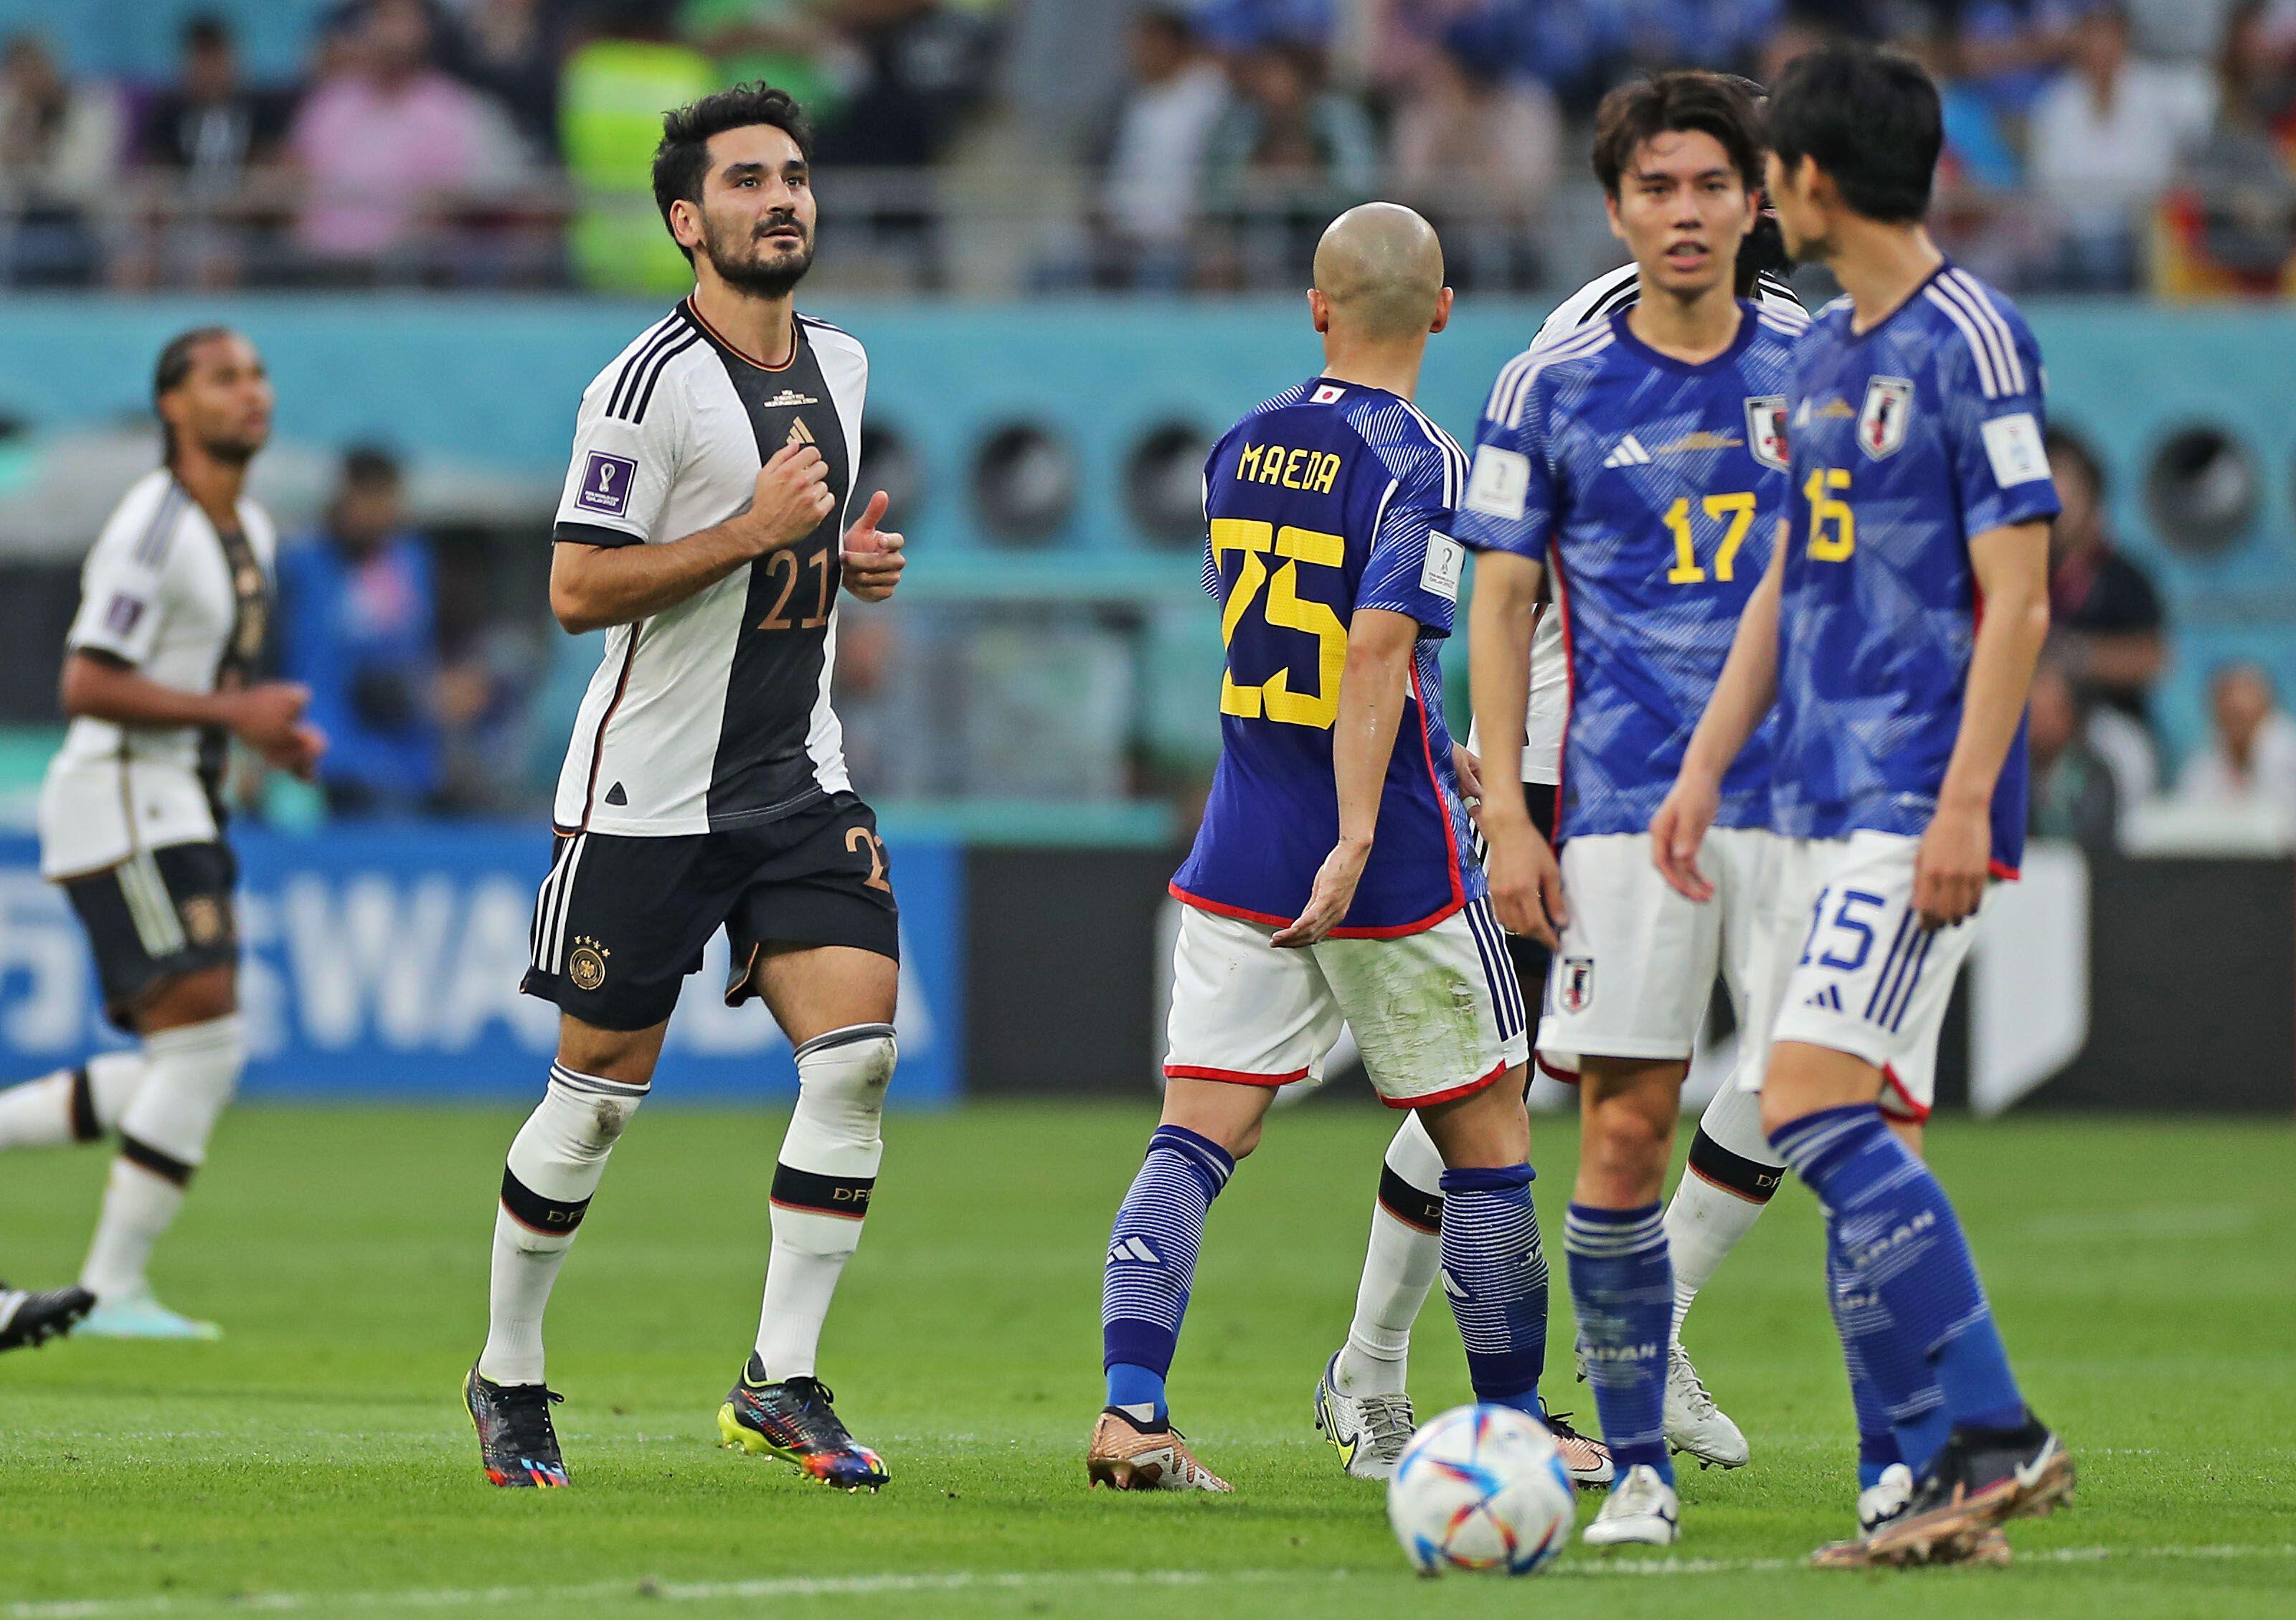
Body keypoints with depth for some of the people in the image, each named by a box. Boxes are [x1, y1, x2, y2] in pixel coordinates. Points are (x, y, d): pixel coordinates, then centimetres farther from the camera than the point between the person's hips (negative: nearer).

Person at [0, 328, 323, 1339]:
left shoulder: (250, 532, 16)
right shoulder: (155, 529, -14)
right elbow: (86, 687, -19)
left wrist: (273, 732, 8)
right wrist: (234, 711, -20)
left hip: (177, 815, 10)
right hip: (122, 807, -10)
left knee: (187, 1071, 6)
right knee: (203, 1043, -15)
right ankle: (112, 1288, -10)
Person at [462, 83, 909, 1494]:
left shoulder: (840, 365, 11)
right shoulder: (653, 382, -14)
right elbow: (579, 590, -17)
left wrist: (851, 559, 6)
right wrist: (754, 532, -21)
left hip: (798, 780, 6)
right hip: (649, 795, -6)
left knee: (858, 1052, -12)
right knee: (600, 1097, 2)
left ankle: (782, 1381, -6)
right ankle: (509, 1377, 20)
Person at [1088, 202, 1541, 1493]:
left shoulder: (1242, 449, 9)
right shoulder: (1417, 463, -11)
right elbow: (1379, 647, -24)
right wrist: (1357, 840, -29)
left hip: (1241, 855, 5)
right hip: (1392, 864, -5)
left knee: (1197, 1134, -1)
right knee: (1487, 1135, 10)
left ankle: (1130, 1408, -17)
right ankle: (1511, 1425, 17)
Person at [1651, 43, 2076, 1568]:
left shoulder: (1971, 341, -10)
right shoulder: (1825, 352, 16)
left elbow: (2017, 598, -14)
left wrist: (1967, 806, -19)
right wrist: (1706, 767, 17)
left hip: (1915, 802, -9)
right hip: (1819, 800, 9)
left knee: (1814, 1098, -18)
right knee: (1846, 1148, 5)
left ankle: (1992, 1434, -15)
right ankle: (1919, 1485, 7)